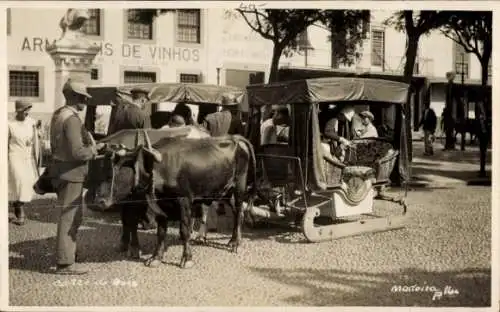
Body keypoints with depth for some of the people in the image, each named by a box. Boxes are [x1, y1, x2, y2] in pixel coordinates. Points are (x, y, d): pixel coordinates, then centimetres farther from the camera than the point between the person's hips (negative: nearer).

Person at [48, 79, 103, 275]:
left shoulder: (58, 114, 11)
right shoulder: (72, 119, -19)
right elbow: (77, 152, -26)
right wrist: (94, 149, -9)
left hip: (61, 169, 10)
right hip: (70, 174, -10)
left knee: (75, 215, 20)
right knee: (69, 216, -2)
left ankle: (67, 252, 32)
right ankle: (65, 264, 6)